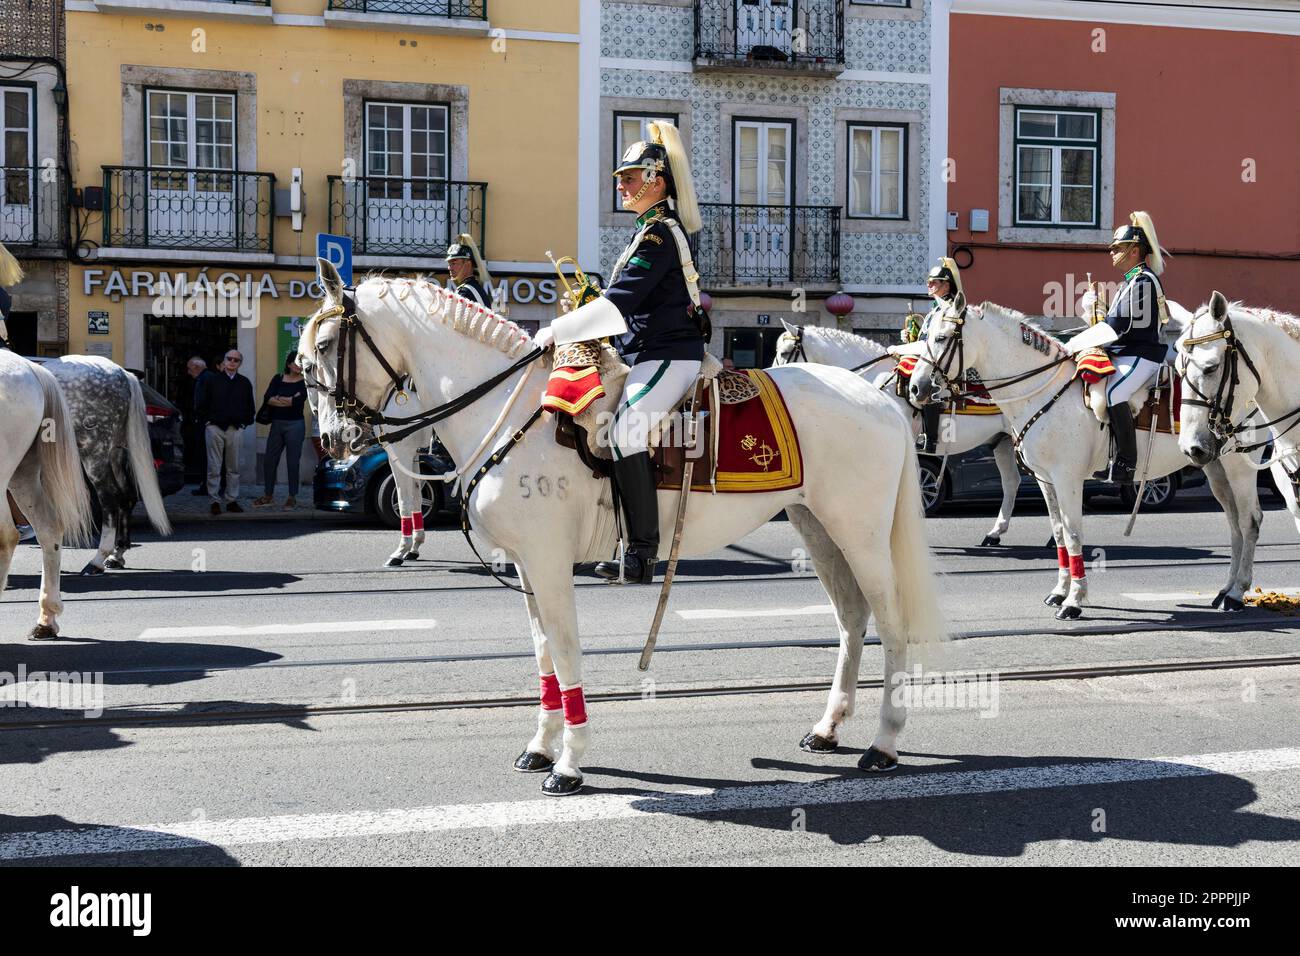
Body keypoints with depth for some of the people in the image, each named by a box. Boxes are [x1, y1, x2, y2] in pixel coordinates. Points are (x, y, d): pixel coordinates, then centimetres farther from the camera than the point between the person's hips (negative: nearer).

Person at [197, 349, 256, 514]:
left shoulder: (245, 383, 10)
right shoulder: (212, 381, 5)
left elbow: (250, 407, 14)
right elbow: (202, 404, 7)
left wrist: (245, 423, 5)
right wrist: (208, 420, 0)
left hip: (235, 429, 2)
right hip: (215, 428, -2)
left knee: (234, 468, 5)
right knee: (214, 468, -1)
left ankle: (232, 500, 11)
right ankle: (214, 501, 4)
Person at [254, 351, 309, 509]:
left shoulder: (304, 382, -3)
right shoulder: (278, 379, 6)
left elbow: (299, 401, -19)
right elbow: (267, 399, -7)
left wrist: (278, 398, -8)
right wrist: (289, 401, -15)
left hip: (295, 425, -4)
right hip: (276, 424, 4)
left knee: (293, 462, 1)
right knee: (269, 460, 8)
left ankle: (292, 497, 12)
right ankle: (268, 495, 22)